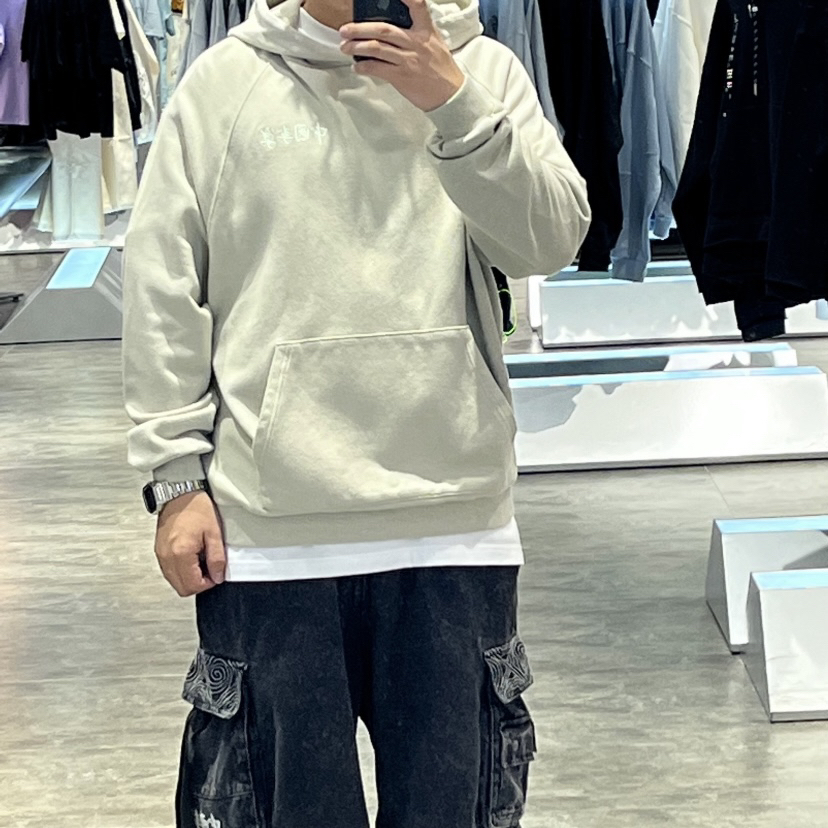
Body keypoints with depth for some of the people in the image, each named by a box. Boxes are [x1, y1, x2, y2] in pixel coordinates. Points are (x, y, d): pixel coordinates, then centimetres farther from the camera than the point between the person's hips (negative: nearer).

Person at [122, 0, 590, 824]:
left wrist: (456, 104, -18)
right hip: (267, 522, -1)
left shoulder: (483, 70, 4)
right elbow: (163, 289, 2)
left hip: (452, 514, 1)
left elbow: (551, 240, -6)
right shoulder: (222, 82, 1)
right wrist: (176, 478, -2)